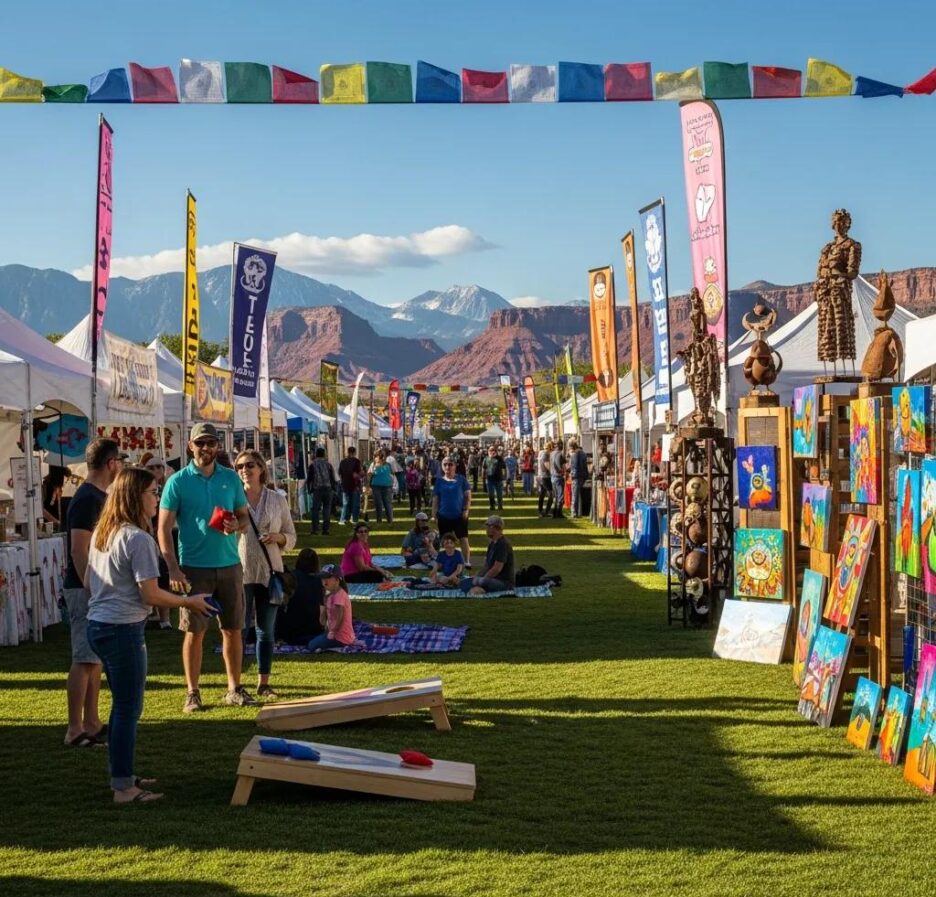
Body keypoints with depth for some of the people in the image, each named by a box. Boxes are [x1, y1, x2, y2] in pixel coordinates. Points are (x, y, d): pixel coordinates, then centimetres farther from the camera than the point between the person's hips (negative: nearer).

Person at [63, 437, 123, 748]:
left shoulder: (98, 497, 13)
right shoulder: (87, 499, -18)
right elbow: (78, 551, -22)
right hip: (86, 589, -10)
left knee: (95, 657, 13)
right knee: (85, 659, -6)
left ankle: (91, 722, 20)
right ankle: (75, 730, -1)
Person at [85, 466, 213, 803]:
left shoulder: (101, 532, 11)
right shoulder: (138, 539, -17)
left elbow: (88, 581, 20)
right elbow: (151, 595, -18)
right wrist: (188, 602, -5)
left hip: (97, 624, 10)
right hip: (123, 629, -9)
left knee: (122, 704, 19)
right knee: (129, 708, -2)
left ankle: (122, 776, 28)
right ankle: (123, 788, 3)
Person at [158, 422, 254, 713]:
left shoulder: (231, 478, 8)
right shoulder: (178, 481, -3)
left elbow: (245, 516, 14)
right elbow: (164, 528, -5)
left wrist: (237, 526, -11)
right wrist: (173, 568, -13)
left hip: (229, 564, 3)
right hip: (194, 566, -3)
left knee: (233, 629, 8)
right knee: (194, 631, 1)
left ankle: (234, 689, 19)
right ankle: (192, 692, 10)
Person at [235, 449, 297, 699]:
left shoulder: (277, 500, 5)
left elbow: (291, 538, 10)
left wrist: (277, 537, -11)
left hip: (270, 572, 2)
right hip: (240, 572, -2)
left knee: (267, 630, 8)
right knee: (239, 629, 0)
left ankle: (264, 683, 18)